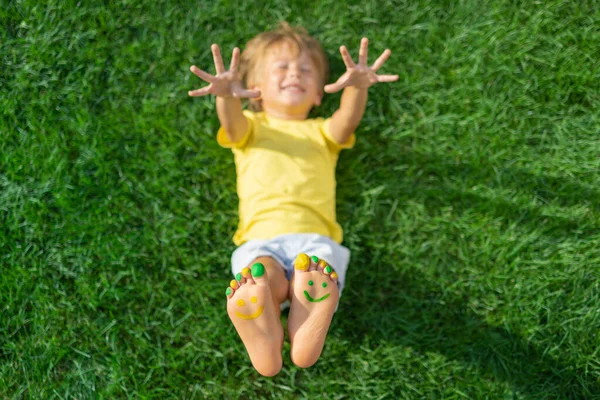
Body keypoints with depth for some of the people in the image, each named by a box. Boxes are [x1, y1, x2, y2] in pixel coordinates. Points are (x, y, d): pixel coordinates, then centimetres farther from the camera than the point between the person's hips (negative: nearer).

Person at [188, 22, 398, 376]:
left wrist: (357, 88, -22)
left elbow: (347, 121, 4)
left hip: (315, 238, 1)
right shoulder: (251, 127, 26)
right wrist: (227, 95, -28)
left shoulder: (322, 132, 29)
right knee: (261, 281, -36)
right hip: (260, 239, -1)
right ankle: (265, 350, -27)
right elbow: (233, 124, -1)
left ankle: (304, 346, -32)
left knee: (318, 279, -36)